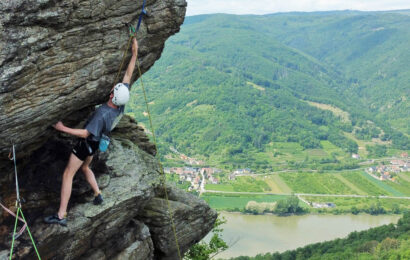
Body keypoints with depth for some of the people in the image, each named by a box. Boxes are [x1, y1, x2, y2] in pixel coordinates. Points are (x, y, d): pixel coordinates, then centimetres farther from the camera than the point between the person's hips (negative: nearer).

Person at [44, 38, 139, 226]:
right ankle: (98, 195, 35)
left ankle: (61, 215, -1)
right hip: (96, 142, 8)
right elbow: (128, 75, -11)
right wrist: (135, 52, -9)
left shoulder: (103, 114, -36)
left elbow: (85, 133, -31)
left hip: (87, 142, -8)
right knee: (85, 168, 32)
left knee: (68, 174, -2)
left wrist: (63, 128, -26)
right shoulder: (121, 104, -17)